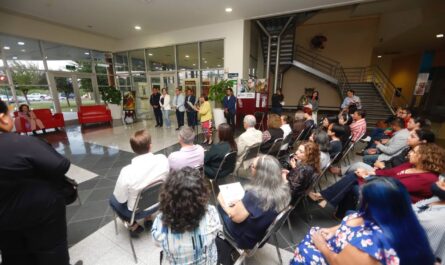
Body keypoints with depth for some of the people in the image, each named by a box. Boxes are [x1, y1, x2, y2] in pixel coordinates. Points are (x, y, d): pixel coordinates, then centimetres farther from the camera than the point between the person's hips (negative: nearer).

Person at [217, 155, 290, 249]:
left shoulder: (255, 195, -37)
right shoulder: (283, 189, -15)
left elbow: (236, 217, -24)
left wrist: (223, 203, -9)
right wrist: (241, 202, 3)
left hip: (247, 238, -6)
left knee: (221, 207, 11)